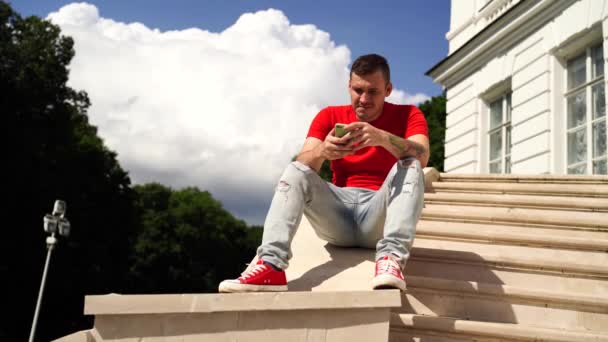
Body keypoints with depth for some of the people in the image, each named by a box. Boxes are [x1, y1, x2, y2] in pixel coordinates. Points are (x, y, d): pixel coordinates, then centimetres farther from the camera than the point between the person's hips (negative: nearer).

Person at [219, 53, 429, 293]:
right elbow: (304, 165, -8)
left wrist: (382, 138, -38)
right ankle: (271, 265, -37)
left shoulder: (407, 115, 1)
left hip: (381, 214, -2)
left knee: (410, 166, -25)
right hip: (339, 213, 2)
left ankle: (391, 258, -42)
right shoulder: (329, 116, 6)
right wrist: (322, 151, -32)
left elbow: (422, 157, -19)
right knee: (295, 172, -19)